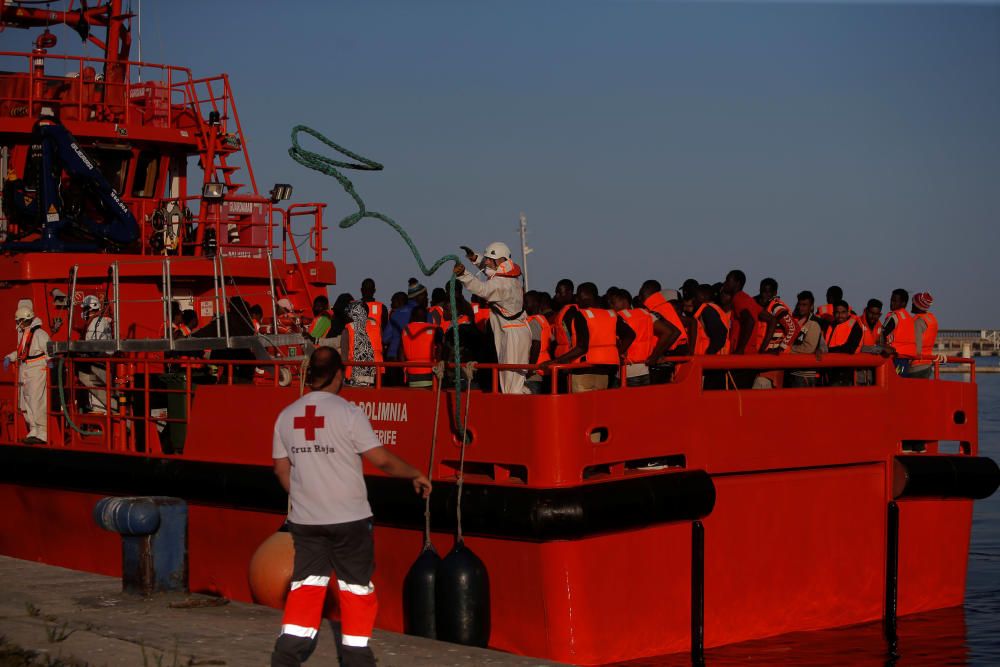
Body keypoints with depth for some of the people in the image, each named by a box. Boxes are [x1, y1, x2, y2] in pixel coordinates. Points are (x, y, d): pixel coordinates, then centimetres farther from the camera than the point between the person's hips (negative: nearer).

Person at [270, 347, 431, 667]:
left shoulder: (286, 416, 3)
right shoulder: (347, 412, -13)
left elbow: (281, 469, 10)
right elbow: (381, 459, -12)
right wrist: (415, 474, 4)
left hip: (305, 520, 4)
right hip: (349, 520, -4)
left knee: (306, 585, 11)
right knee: (356, 586, 10)